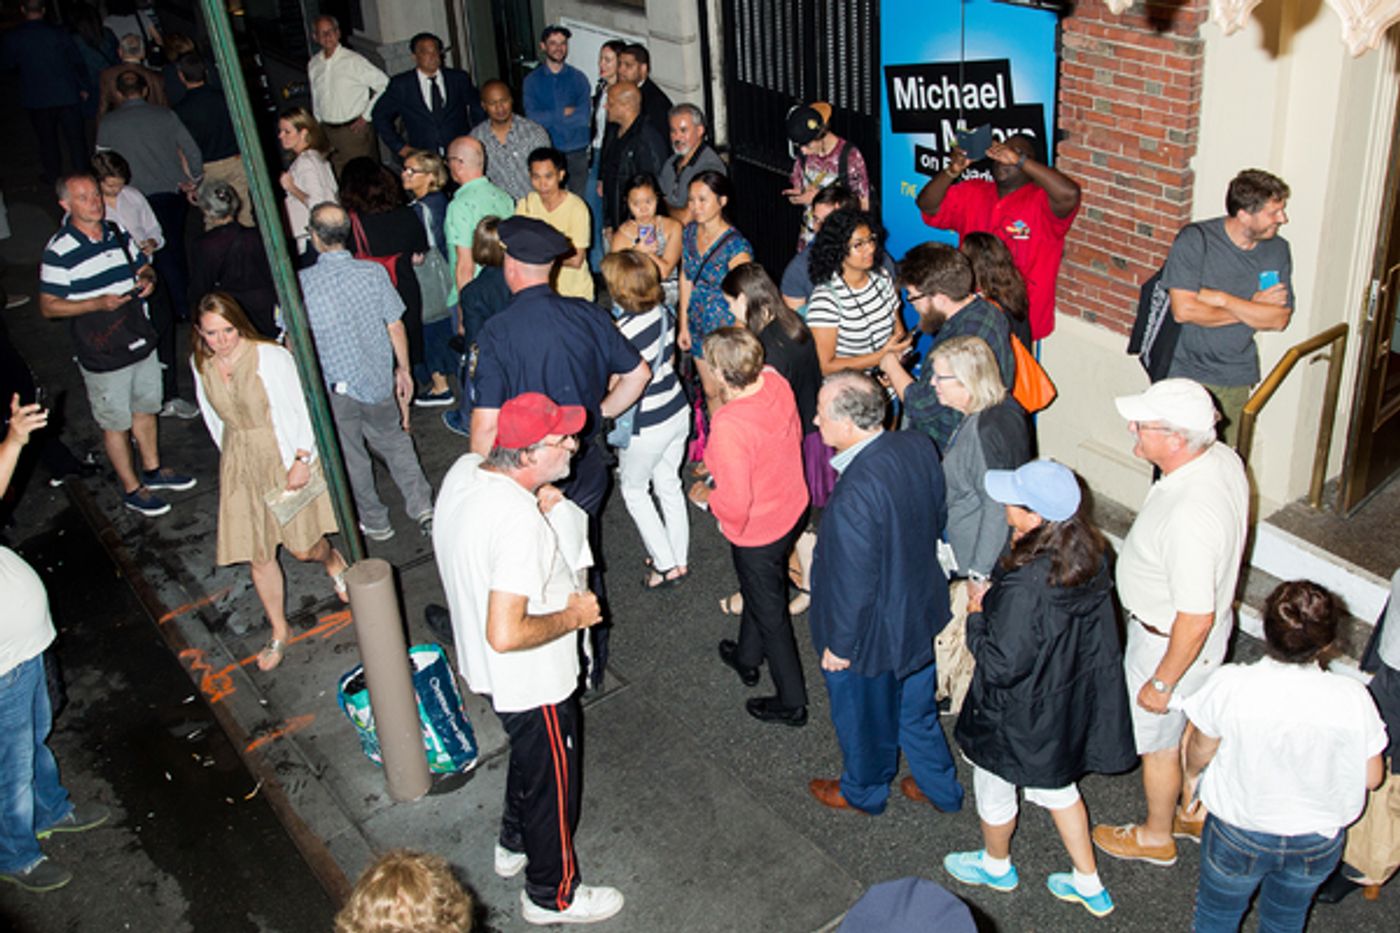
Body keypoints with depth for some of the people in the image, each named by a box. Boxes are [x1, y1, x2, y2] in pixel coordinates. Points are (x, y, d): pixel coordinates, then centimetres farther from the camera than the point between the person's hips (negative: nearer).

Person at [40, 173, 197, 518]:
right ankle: (131, 488, 22)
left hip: (141, 342, 7)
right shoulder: (59, 251, -17)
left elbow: (142, 266, 19)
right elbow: (49, 307, -15)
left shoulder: (117, 234, 4)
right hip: (103, 357, -7)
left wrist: (147, 279, -6)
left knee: (145, 409, 21)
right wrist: (99, 302, -27)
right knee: (116, 424, 8)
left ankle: (153, 470, 40)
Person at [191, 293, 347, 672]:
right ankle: (279, 631, 25)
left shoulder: (270, 356, -18)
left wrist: (302, 460, -15)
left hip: (285, 456, -4)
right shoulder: (201, 364, -3)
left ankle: (331, 559, 41)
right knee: (259, 556, 7)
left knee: (303, 547, 2)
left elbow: (300, 410, -12)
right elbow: (213, 416, 12)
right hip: (240, 465, 4)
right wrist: (231, 455, 16)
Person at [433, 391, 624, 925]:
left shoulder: (464, 470, -10)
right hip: (531, 681, -8)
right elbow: (506, 634, -38)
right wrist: (573, 616, -22)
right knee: (552, 783, 16)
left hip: (483, 667, 9)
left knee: (529, 756, 33)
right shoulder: (520, 521, -37)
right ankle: (552, 896, 39)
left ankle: (514, 846, 56)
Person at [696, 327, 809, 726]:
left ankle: (792, 702, 34)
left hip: (758, 532, -8)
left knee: (770, 613, 15)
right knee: (761, 591, 32)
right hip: (794, 509, 8)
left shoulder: (729, 425, -37)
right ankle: (748, 659, 57)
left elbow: (736, 505, -33)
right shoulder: (776, 383, -14)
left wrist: (706, 497, -10)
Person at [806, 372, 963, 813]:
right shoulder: (918, 447, -14)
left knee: (864, 718, 22)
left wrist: (840, 645, -12)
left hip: (872, 632, -7)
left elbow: (855, 585, -28)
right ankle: (940, 787, 50)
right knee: (915, 706, 29)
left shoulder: (853, 498, -37)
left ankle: (864, 790, 49)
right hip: (920, 608, 7)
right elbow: (938, 516, 3)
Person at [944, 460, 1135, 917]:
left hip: (1020, 716, -7)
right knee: (1056, 785, 30)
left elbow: (1002, 666, -30)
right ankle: (1089, 884, 44)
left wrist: (978, 616, -14)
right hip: (1069, 703, 7)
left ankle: (996, 865, 52)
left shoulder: (1024, 589, -38)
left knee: (994, 790, 24)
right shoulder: (1090, 554, -14)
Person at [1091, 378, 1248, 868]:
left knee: (1157, 743, 17)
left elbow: (1196, 619, -32)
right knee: (1195, 727, 29)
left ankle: (1156, 836, 41)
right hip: (1214, 626, 9)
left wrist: (1161, 683, -19)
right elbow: (1234, 538, 7)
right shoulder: (1224, 460, -12)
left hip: (1169, 642, -9)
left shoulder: (1188, 517, -40)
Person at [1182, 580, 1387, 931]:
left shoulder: (1230, 686, -30)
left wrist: (1192, 771, 12)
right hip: (1318, 843, 2)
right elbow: (1371, 778, -11)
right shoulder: (1352, 698, -27)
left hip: (1238, 836, -2)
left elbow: (1200, 750, -11)